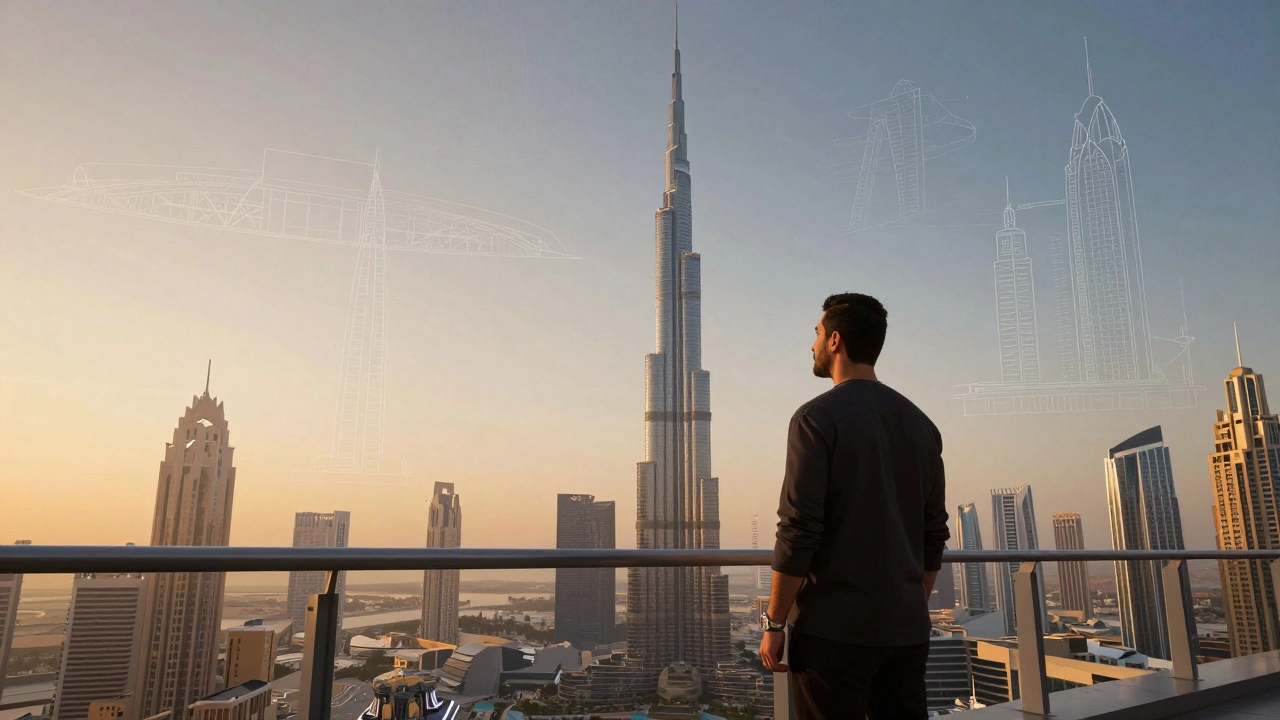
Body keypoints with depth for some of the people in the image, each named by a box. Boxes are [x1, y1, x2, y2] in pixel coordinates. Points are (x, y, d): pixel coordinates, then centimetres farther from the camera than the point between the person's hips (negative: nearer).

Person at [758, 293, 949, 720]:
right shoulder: (920, 423, 9)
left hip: (835, 629, -6)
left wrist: (773, 623, -8)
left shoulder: (817, 417, -11)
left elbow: (798, 531, -15)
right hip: (906, 629, 6)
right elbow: (934, 533, 13)